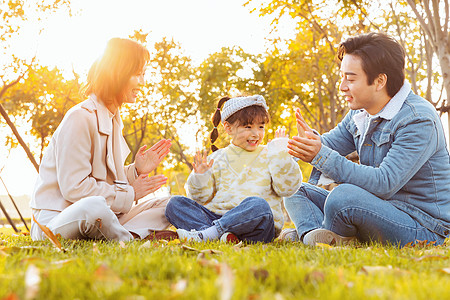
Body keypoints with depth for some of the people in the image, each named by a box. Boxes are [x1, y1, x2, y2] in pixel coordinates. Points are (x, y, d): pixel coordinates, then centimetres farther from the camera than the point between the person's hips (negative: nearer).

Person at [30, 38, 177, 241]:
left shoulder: (112, 118, 15)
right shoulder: (80, 117, -14)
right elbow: (74, 188, -20)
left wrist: (136, 171, -2)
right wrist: (129, 194, -13)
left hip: (95, 217, 9)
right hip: (55, 219, -9)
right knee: (94, 207, -43)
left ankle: (130, 235, -24)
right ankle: (132, 240, -17)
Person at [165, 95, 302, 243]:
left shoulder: (268, 156, 12)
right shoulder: (217, 158, 17)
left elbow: (287, 188, -1)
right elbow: (201, 197, 17)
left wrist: (280, 155, -3)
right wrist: (200, 177, -3)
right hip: (215, 216, 3)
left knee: (258, 205, -37)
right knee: (175, 204, -15)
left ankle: (207, 234, -36)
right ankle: (221, 236, -38)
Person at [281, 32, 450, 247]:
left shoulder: (419, 120, -20)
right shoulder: (360, 112, 7)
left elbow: (384, 183, -28)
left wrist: (322, 156, -31)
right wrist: (311, 140, -14)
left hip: (423, 228, -9)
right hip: (378, 210, 9)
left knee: (344, 196, -35)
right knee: (297, 191, 5)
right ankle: (315, 235, -24)